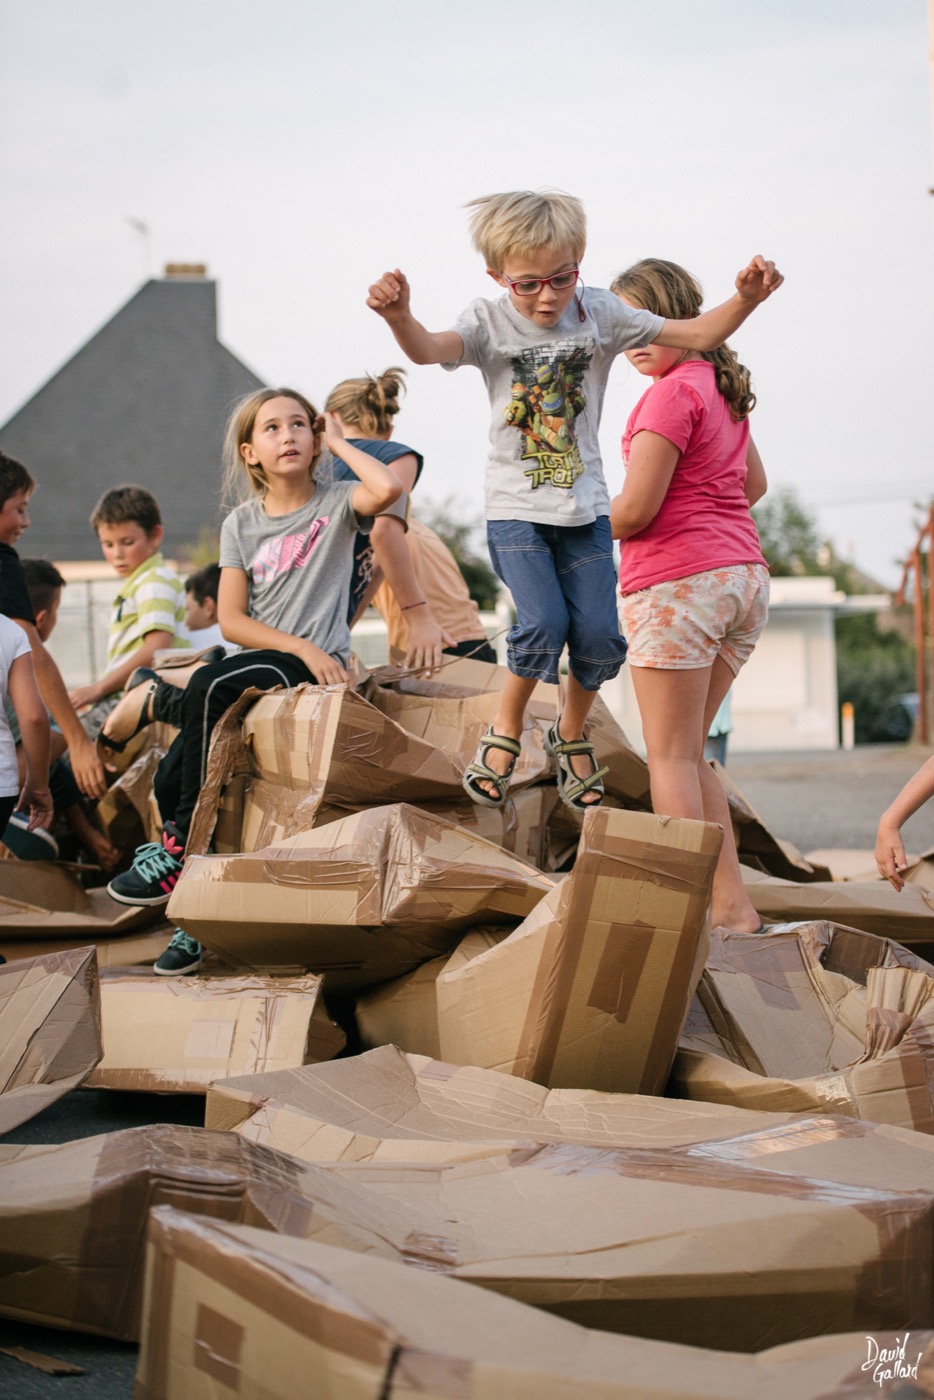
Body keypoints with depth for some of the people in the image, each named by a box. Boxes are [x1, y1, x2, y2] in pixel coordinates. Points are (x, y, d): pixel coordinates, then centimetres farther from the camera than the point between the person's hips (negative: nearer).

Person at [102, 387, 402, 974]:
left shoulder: (335, 504, 2)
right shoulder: (241, 524, 12)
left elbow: (390, 488, -22)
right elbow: (231, 620, 4)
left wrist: (339, 441, -6)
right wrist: (300, 647, -12)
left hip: (320, 664, -5)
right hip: (261, 663, 5)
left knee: (211, 685, -36)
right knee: (172, 774, -14)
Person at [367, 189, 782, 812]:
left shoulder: (600, 314, -1)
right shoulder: (490, 323, -7)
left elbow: (699, 334, -2)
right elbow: (428, 350, -27)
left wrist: (746, 299, -21)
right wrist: (399, 318, -51)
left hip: (586, 508, 3)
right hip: (516, 509, -2)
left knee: (599, 635, -4)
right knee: (543, 625, -18)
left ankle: (572, 733, 24)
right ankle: (506, 728, 8)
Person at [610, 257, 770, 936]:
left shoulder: (673, 392, -12)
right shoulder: (723, 388, 15)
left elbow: (636, 508, -16)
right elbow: (754, 484, 28)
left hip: (677, 581, -9)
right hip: (744, 577, 9)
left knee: (671, 756, -1)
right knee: (689, 751, 15)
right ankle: (733, 904, 12)